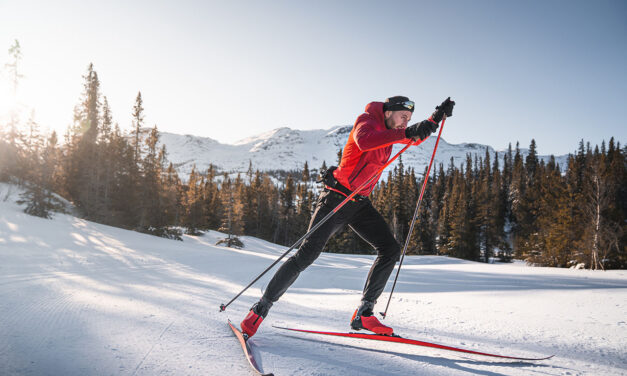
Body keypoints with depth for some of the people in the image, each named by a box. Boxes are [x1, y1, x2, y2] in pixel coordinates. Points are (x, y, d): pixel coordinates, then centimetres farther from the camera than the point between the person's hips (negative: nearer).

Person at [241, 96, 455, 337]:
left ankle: (364, 313, 1)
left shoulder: (388, 129, 12)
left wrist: (436, 118, 16)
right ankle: (262, 307, 1)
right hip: (337, 198, -8)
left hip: (360, 204, 8)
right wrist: (404, 133, -38)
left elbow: (415, 138, 31)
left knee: (390, 250, -3)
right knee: (308, 254, -13)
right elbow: (363, 141, -36)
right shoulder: (367, 120, -11)